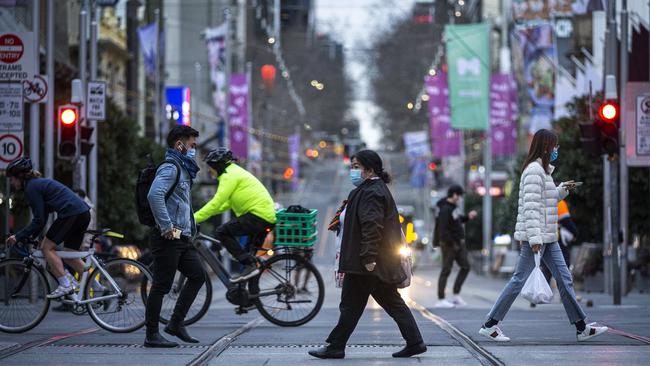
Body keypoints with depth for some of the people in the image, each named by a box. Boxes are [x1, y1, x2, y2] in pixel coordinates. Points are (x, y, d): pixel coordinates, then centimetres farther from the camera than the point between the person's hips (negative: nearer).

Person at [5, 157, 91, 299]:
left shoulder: (32, 188, -6)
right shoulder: (40, 183, 23)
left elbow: (39, 221, -9)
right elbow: (41, 219, 26)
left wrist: (18, 237, -3)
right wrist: (27, 237, 21)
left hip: (71, 213, -10)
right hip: (83, 214, 10)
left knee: (47, 247, -3)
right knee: (70, 256, 15)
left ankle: (65, 286, -9)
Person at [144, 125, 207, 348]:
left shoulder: (183, 169, 21)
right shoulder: (170, 168, -12)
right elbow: (154, 195, -29)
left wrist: (188, 229, 21)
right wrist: (167, 227, -26)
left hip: (181, 238, 10)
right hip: (168, 238, -10)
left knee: (198, 275, 9)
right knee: (162, 286, -6)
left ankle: (176, 323, 14)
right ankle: (152, 335, 0)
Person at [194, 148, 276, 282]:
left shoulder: (230, 175, -9)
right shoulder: (235, 172, 24)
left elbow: (217, 202, -17)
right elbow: (225, 204, 28)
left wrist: (195, 218, -16)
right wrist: (202, 214, 22)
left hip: (258, 214, -11)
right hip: (268, 216, 11)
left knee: (222, 232, -12)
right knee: (250, 254, 20)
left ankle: (249, 266, -17)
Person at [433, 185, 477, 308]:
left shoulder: (454, 206, 10)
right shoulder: (445, 209, -19)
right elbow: (443, 230, -23)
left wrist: (468, 217, 6)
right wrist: (452, 243, -22)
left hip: (458, 243, 9)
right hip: (449, 244, -9)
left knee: (465, 267, 8)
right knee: (446, 270, -4)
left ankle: (456, 295, 13)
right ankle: (440, 300, 2)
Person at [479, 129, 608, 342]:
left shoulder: (543, 169, 17)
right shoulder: (534, 170, -14)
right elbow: (531, 206, -21)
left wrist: (563, 189, 13)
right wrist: (535, 239, -26)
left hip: (547, 237, 10)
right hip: (535, 237, -10)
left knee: (564, 278, 7)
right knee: (520, 279, -6)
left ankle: (581, 328, 9)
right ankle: (489, 325, 0)